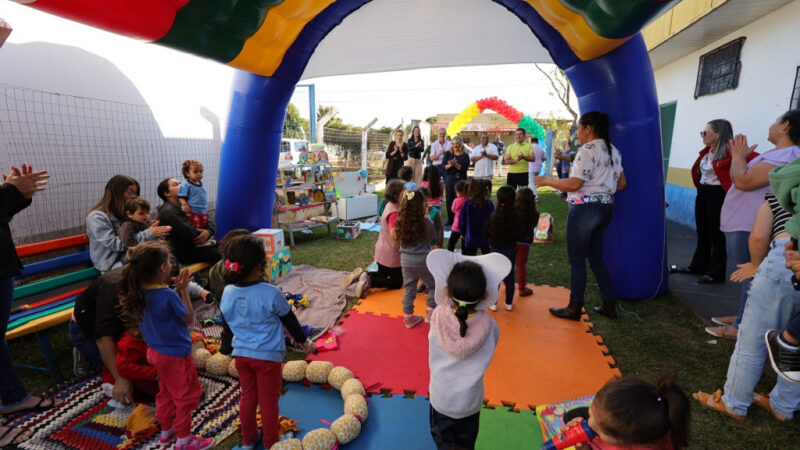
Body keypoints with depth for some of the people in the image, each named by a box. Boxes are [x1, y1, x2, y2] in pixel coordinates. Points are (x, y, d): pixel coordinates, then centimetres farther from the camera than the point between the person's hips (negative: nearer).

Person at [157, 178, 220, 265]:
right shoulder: (168, 212, -13)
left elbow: (211, 224, 7)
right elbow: (190, 235, -22)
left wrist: (208, 232, -16)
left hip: (193, 247, 9)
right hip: (180, 253, -9)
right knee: (218, 254, -22)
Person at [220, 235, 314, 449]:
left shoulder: (228, 292, -10)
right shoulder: (271, 293, -24)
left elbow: (228, 320, 7)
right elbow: (289, 319, -10)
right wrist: (304, 341, 7)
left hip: (241, 354, 5)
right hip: (267, 356, -5)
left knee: (248, 397, 23)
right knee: (268, 401, 13)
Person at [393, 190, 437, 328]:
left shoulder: (400, 221, -7)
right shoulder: (425, 222, -18)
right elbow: (432, 237, -1)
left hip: (406, 260, 4)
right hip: (423, 260, -4)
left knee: (409, 289, 17)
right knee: (433, 286, 18)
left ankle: (408, 317, 26)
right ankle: (431, 312, 19)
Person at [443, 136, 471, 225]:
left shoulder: (465, 155, 2)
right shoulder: (448, 154, 10)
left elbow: (465, 168, -9)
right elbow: (444, 166, 1)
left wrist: (455, 164, -20)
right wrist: (450, 165, -19)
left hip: (461, 179, -3)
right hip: (449, 179, 3)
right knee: (449, 199, 4)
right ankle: (450, 219, 13)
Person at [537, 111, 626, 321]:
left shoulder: (588, 150, -14)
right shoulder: (613, 151, 14)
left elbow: (573, 185, -19)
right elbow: (621, 183, 17)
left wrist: (547, 180, -7)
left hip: (584, 209, -9)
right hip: (606, 208, 9)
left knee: (577, 261, 2)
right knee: (596, 258, 19)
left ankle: (574, 309, 13)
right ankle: (609, 306, 25)